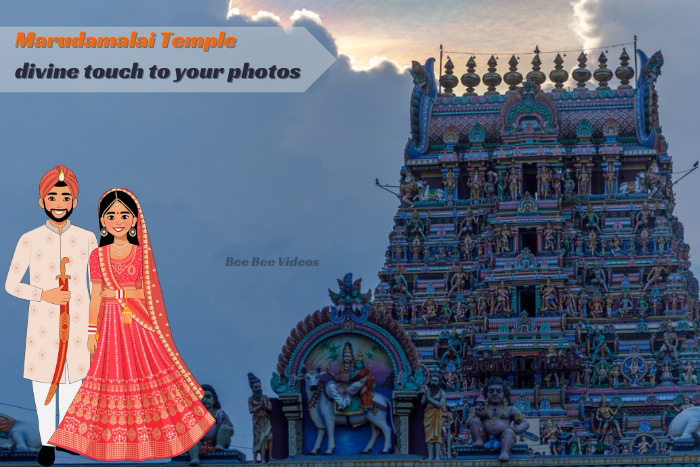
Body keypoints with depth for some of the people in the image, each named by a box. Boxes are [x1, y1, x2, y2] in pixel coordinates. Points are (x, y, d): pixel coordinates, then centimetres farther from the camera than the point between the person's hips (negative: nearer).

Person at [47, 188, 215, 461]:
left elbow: (148, 293, -2)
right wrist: (92, 332, 1)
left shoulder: (142, 253, 0)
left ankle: (149, 432, 13)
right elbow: (95, 296, 3)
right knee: (113, 369, 5)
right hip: (111, 323, 1)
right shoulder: (98, 256, 2)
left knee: (146, 369, 1)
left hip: (139, 323, -1)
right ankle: (115, 438, 15)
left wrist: (117, 292, -10)